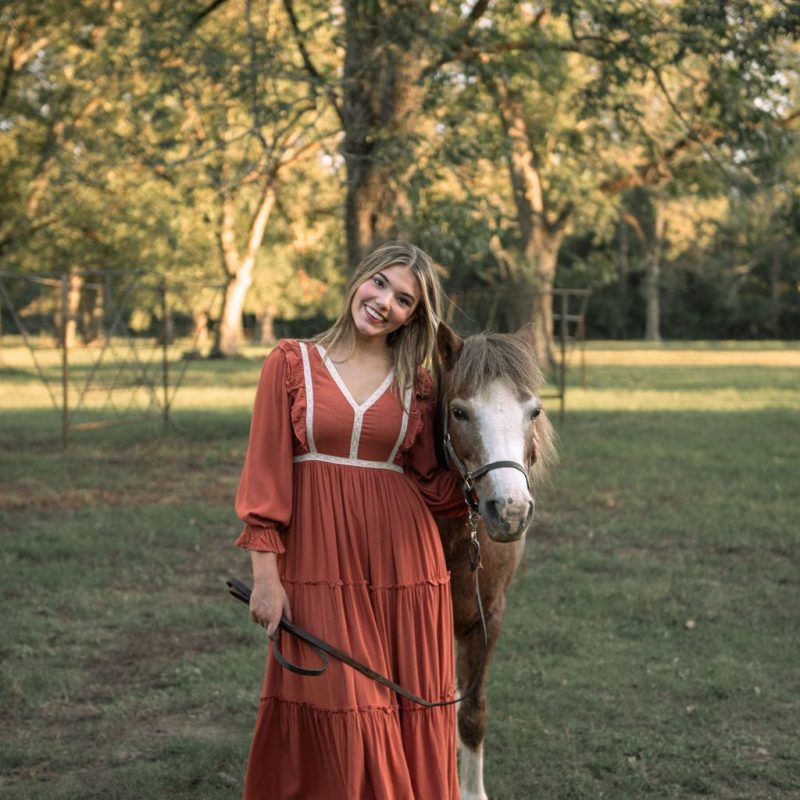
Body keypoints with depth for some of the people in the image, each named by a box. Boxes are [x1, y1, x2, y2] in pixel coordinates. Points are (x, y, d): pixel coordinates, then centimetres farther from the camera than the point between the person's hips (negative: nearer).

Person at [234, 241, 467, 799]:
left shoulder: (417, 386, 8)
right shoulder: (292, 364, 2)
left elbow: (435, 491, 7)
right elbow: (265, 473, -2)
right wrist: (265, 573, -8)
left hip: (402, 563, 3)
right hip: (320, 563, -2)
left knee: (412, 717, 7)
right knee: (339, 718, 0)